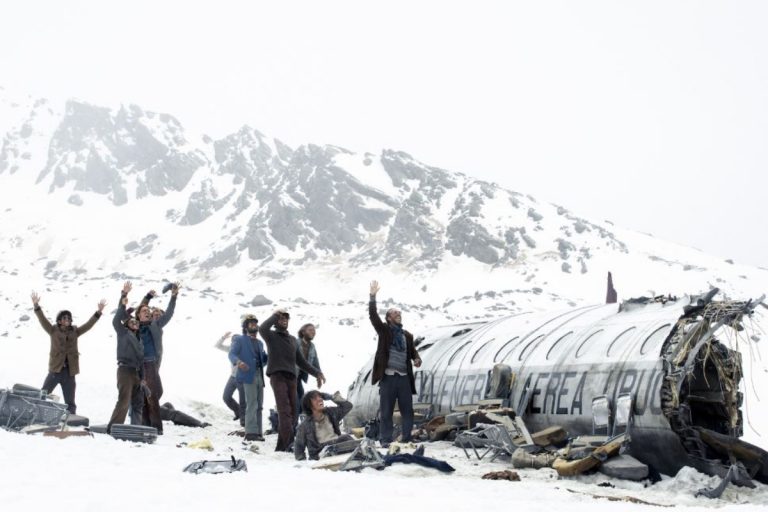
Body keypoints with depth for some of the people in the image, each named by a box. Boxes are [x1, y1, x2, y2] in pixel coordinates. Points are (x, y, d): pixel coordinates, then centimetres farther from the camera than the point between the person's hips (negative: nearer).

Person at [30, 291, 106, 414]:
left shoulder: (75, 332, 9)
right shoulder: (53, 331, 3)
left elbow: (89, 324, 4)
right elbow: (43, 320, -8)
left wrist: (98, 312, -7)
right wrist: (36, 306, -21)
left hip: (69, 372, 2)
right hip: (55, 370, -2)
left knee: (70, 402, 8)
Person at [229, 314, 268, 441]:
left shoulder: (259, 343, 26)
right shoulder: (239, 340, 5)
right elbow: (232, 353, -9)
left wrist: (270, 356, 3)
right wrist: (238, 362, -30)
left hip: (260, 376, 7)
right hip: (249, 375, -7)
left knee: (259, 405, 7)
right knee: (252, 404, -14)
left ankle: (257, 432, 11)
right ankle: (251, 432, -15)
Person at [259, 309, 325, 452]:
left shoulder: (292, 339, 26)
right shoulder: (271, 336, 7)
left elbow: (301, 361, 29)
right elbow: (262, 329, -17)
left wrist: (316, 372, 22)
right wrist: (275, 315, -4)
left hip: (291, 377, 6)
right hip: (277, 375, -6)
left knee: (291, 411, 2)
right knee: (284, 410, -19)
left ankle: (282, 446, 6)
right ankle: (289, 442, -30)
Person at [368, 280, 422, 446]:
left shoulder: (407, 335, 14)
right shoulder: (384, 330, 3)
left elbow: (413, 351, 21)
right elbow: (373, 315, -8)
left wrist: (417, 359, -3)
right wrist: (373, 296, -17)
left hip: (404, 377, 4)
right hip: (388, 377, -4)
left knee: (408, 410, 6)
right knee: (386, 411, 1)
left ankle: (407, 440, 15)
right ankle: (386, 440, 9)